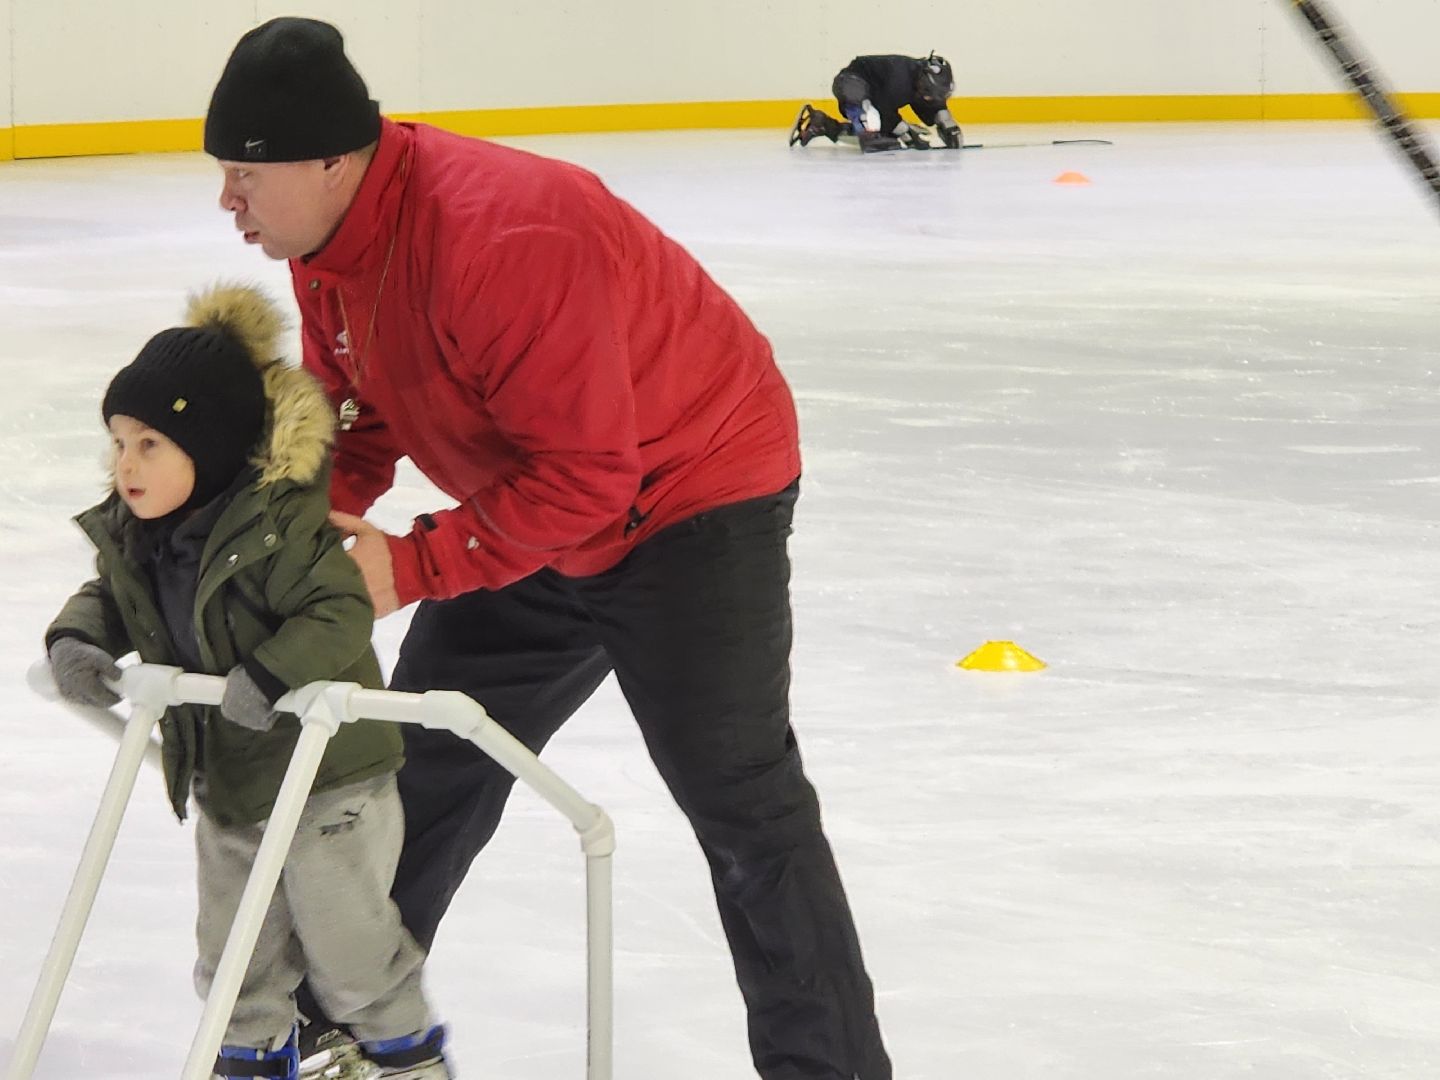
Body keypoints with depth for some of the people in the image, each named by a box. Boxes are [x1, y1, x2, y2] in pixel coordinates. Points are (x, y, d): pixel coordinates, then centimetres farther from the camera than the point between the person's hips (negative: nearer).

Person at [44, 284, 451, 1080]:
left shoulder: (279, 528, -25)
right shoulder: (131, 536, -1)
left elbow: (342, 613, -29)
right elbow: (107, 597, 14)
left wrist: (270, 676, -39)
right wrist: (76, 638, -7)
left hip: (327, 777, -7)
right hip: (225, 784, 7)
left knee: (347, 939, 6)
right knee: (235, 953, 18)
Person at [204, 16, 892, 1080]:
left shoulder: (501, 240, -35)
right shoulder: (326, 243, -7)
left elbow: (584, 474, -33)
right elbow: (356, 414, 4)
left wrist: (409, 568, -30)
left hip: (691, 496, -9)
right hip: (539, 513, 9)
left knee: (743, 806, -7)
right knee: (422, 764, 13)